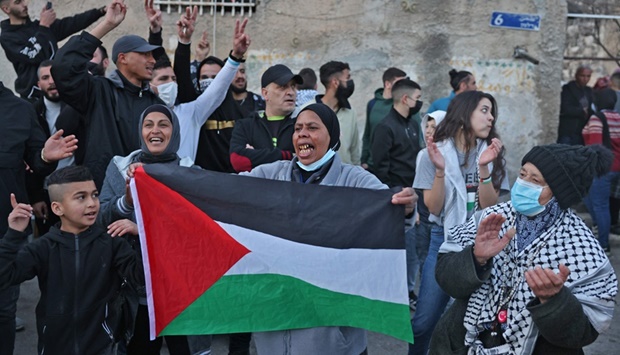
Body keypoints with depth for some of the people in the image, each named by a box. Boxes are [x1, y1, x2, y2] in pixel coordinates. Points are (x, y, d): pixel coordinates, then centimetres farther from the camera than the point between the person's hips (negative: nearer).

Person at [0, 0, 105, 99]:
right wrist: (44, 26, -10)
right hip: (35, 94, -5)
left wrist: (101, 11, -8)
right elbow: (36, 56, -17)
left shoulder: (38, 26, 13)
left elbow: (72, 23, 3)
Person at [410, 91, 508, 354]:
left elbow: (489, 206, -7)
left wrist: (483, 167, -21)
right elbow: (433, 208, -7)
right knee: (423, 321, -2)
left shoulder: (491, 153, 0)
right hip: (444, 240, -1)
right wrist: (440, 170, -22)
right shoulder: (437, 151, -5)